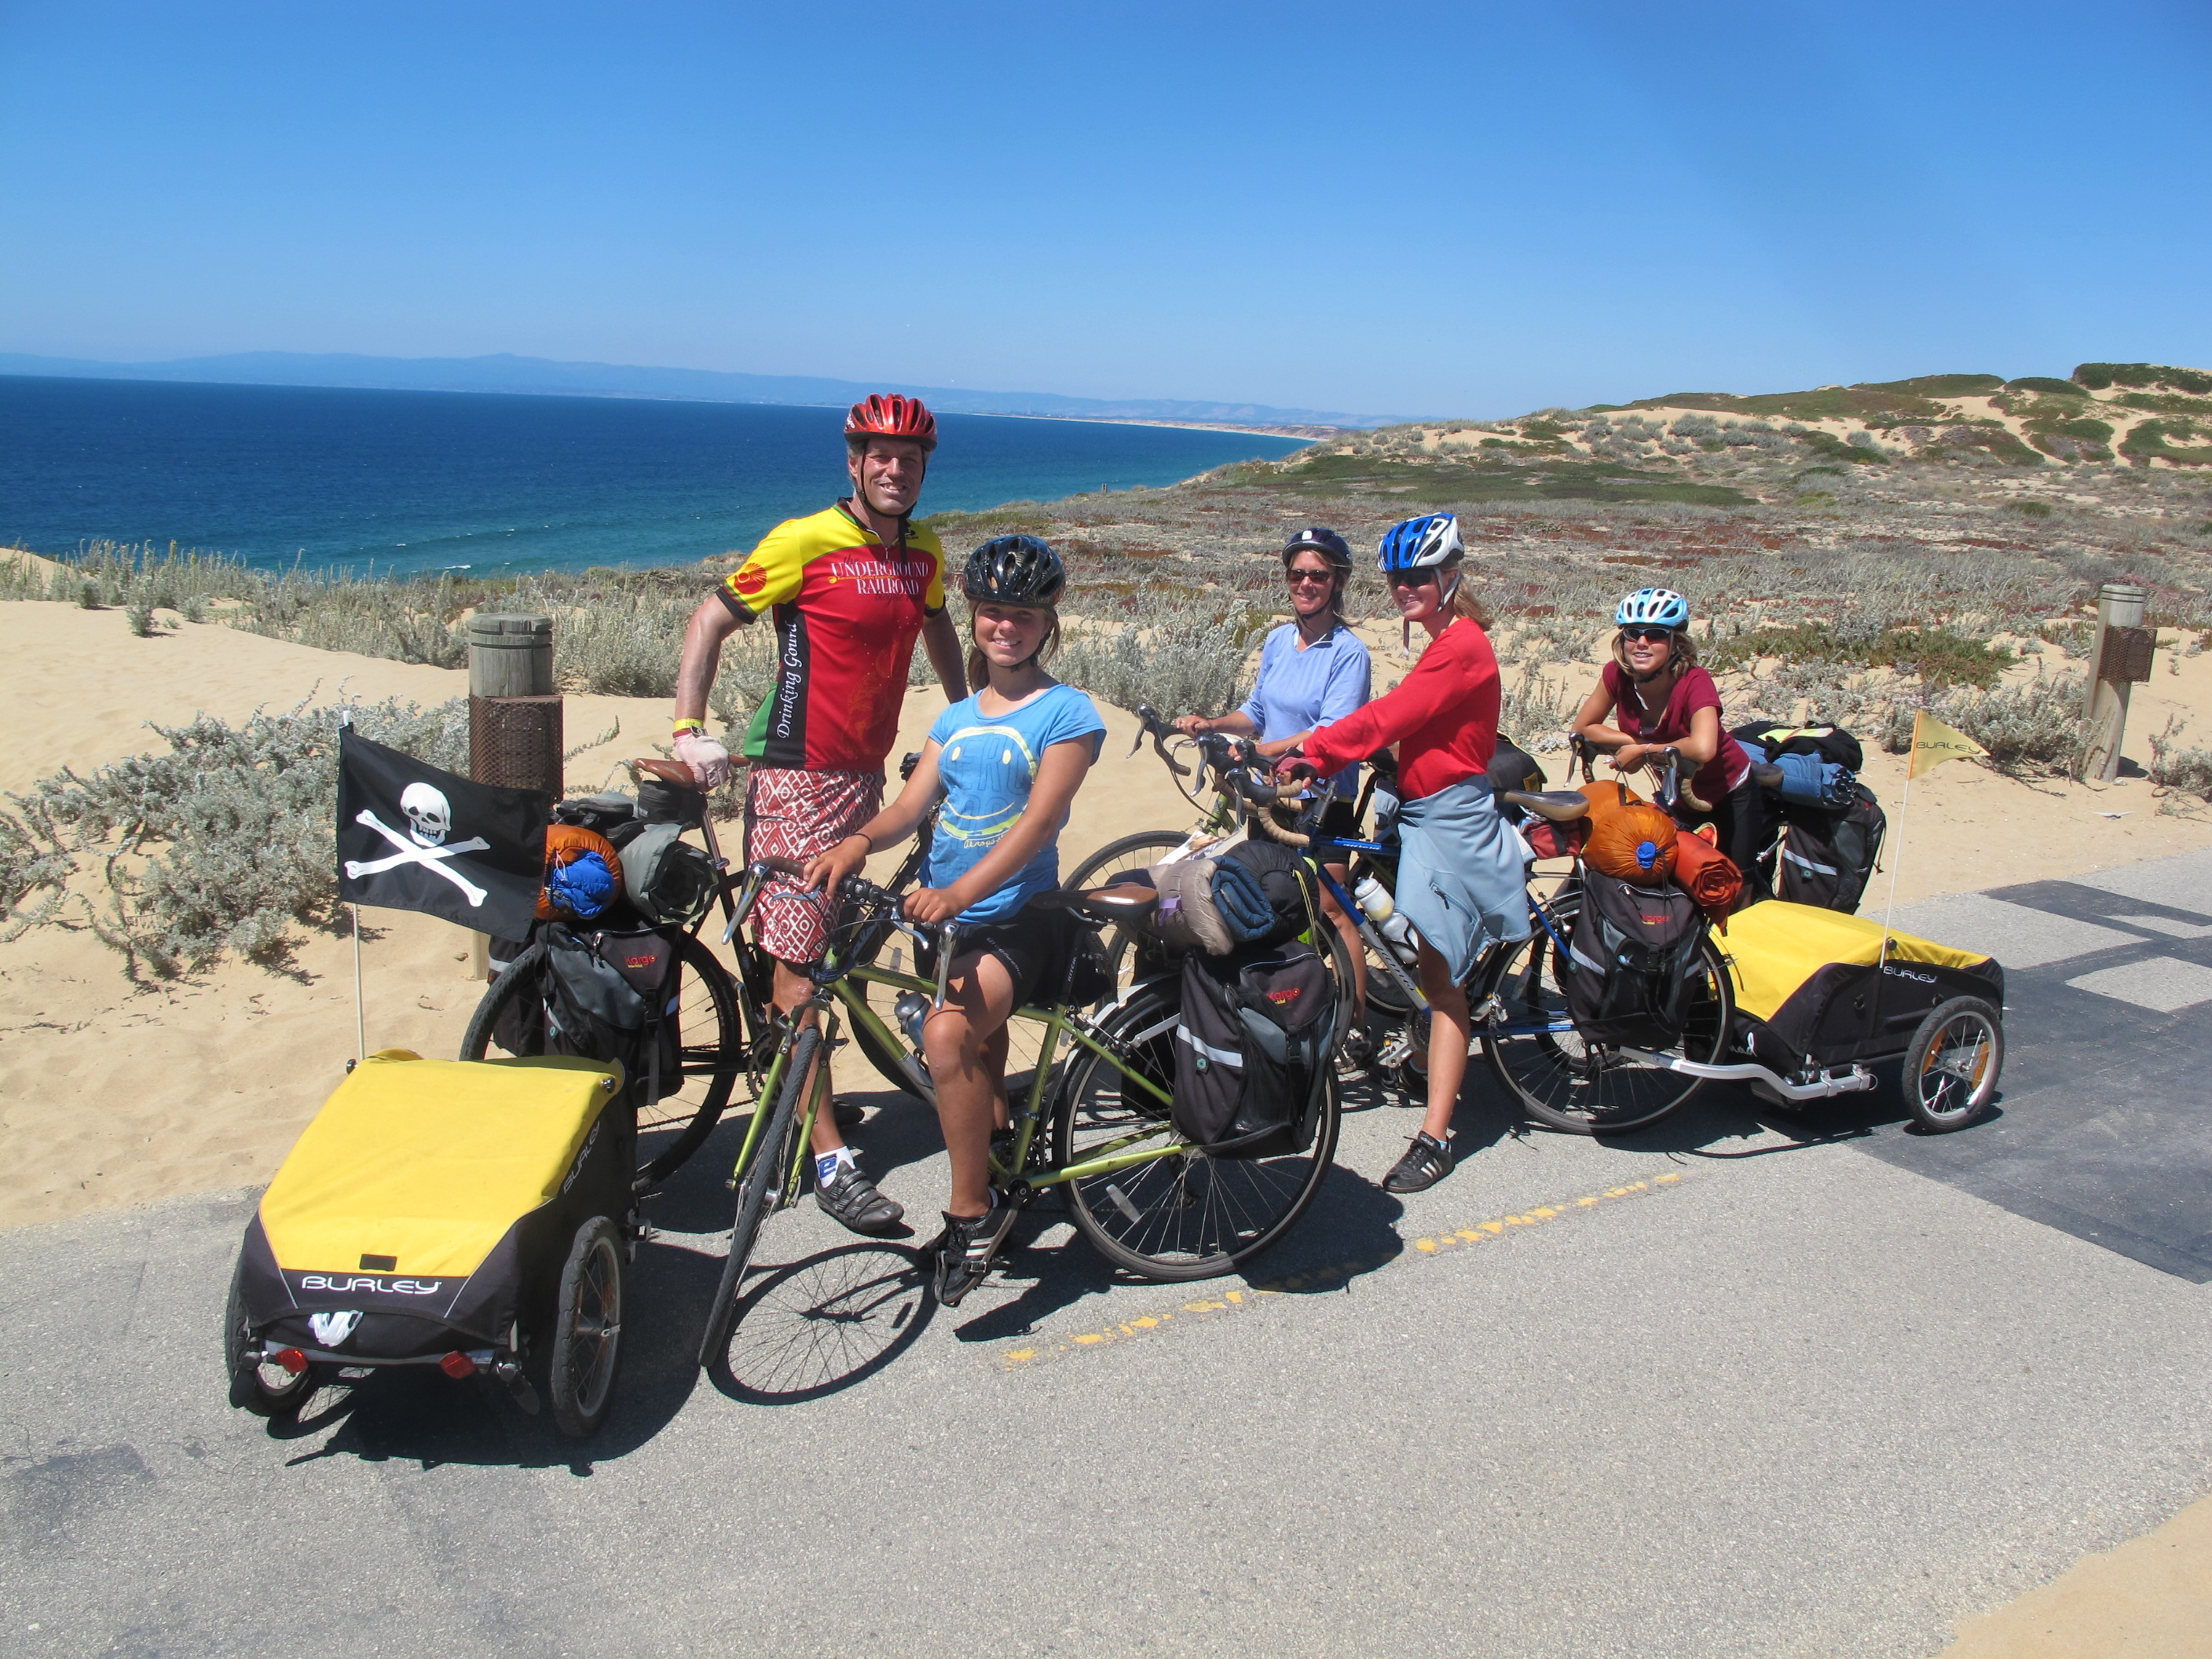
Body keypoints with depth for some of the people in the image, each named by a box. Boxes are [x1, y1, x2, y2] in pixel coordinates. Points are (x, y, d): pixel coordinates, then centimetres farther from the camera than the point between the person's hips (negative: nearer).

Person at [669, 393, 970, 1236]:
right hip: (797, 772, -7)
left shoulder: (922, 554, 8)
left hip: (866, 771, 7)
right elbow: (710, 621, -8)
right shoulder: (806, 542, -11)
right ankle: (829, 1159, -6)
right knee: (797, 960, -7)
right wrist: (689, 730, -18)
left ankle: (804, 1097, 34)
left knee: (834, 942, 16)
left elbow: (936, 627, 28)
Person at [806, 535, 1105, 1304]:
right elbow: (910, 804, 4)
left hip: (1019, 918, -7)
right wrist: (857, 841, -19)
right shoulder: (957, 718, 14)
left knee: (946, 1034, -29)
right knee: (977, 1036, 24)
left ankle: (972, 1211, -14)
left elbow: (1037, 821, -19)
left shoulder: (1067, 713, -6)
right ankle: (1001, 1142, 53)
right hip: (946, 917, 7)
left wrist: (960, 891, -34)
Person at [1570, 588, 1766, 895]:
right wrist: (1633, 742, -20)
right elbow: (1583, 727, -6)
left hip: (1729, 797, -4)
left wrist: (1643, 750, -34)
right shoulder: (1617, 675, -18)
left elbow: (1703, 748, -47)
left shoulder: (1694, 682, -31)